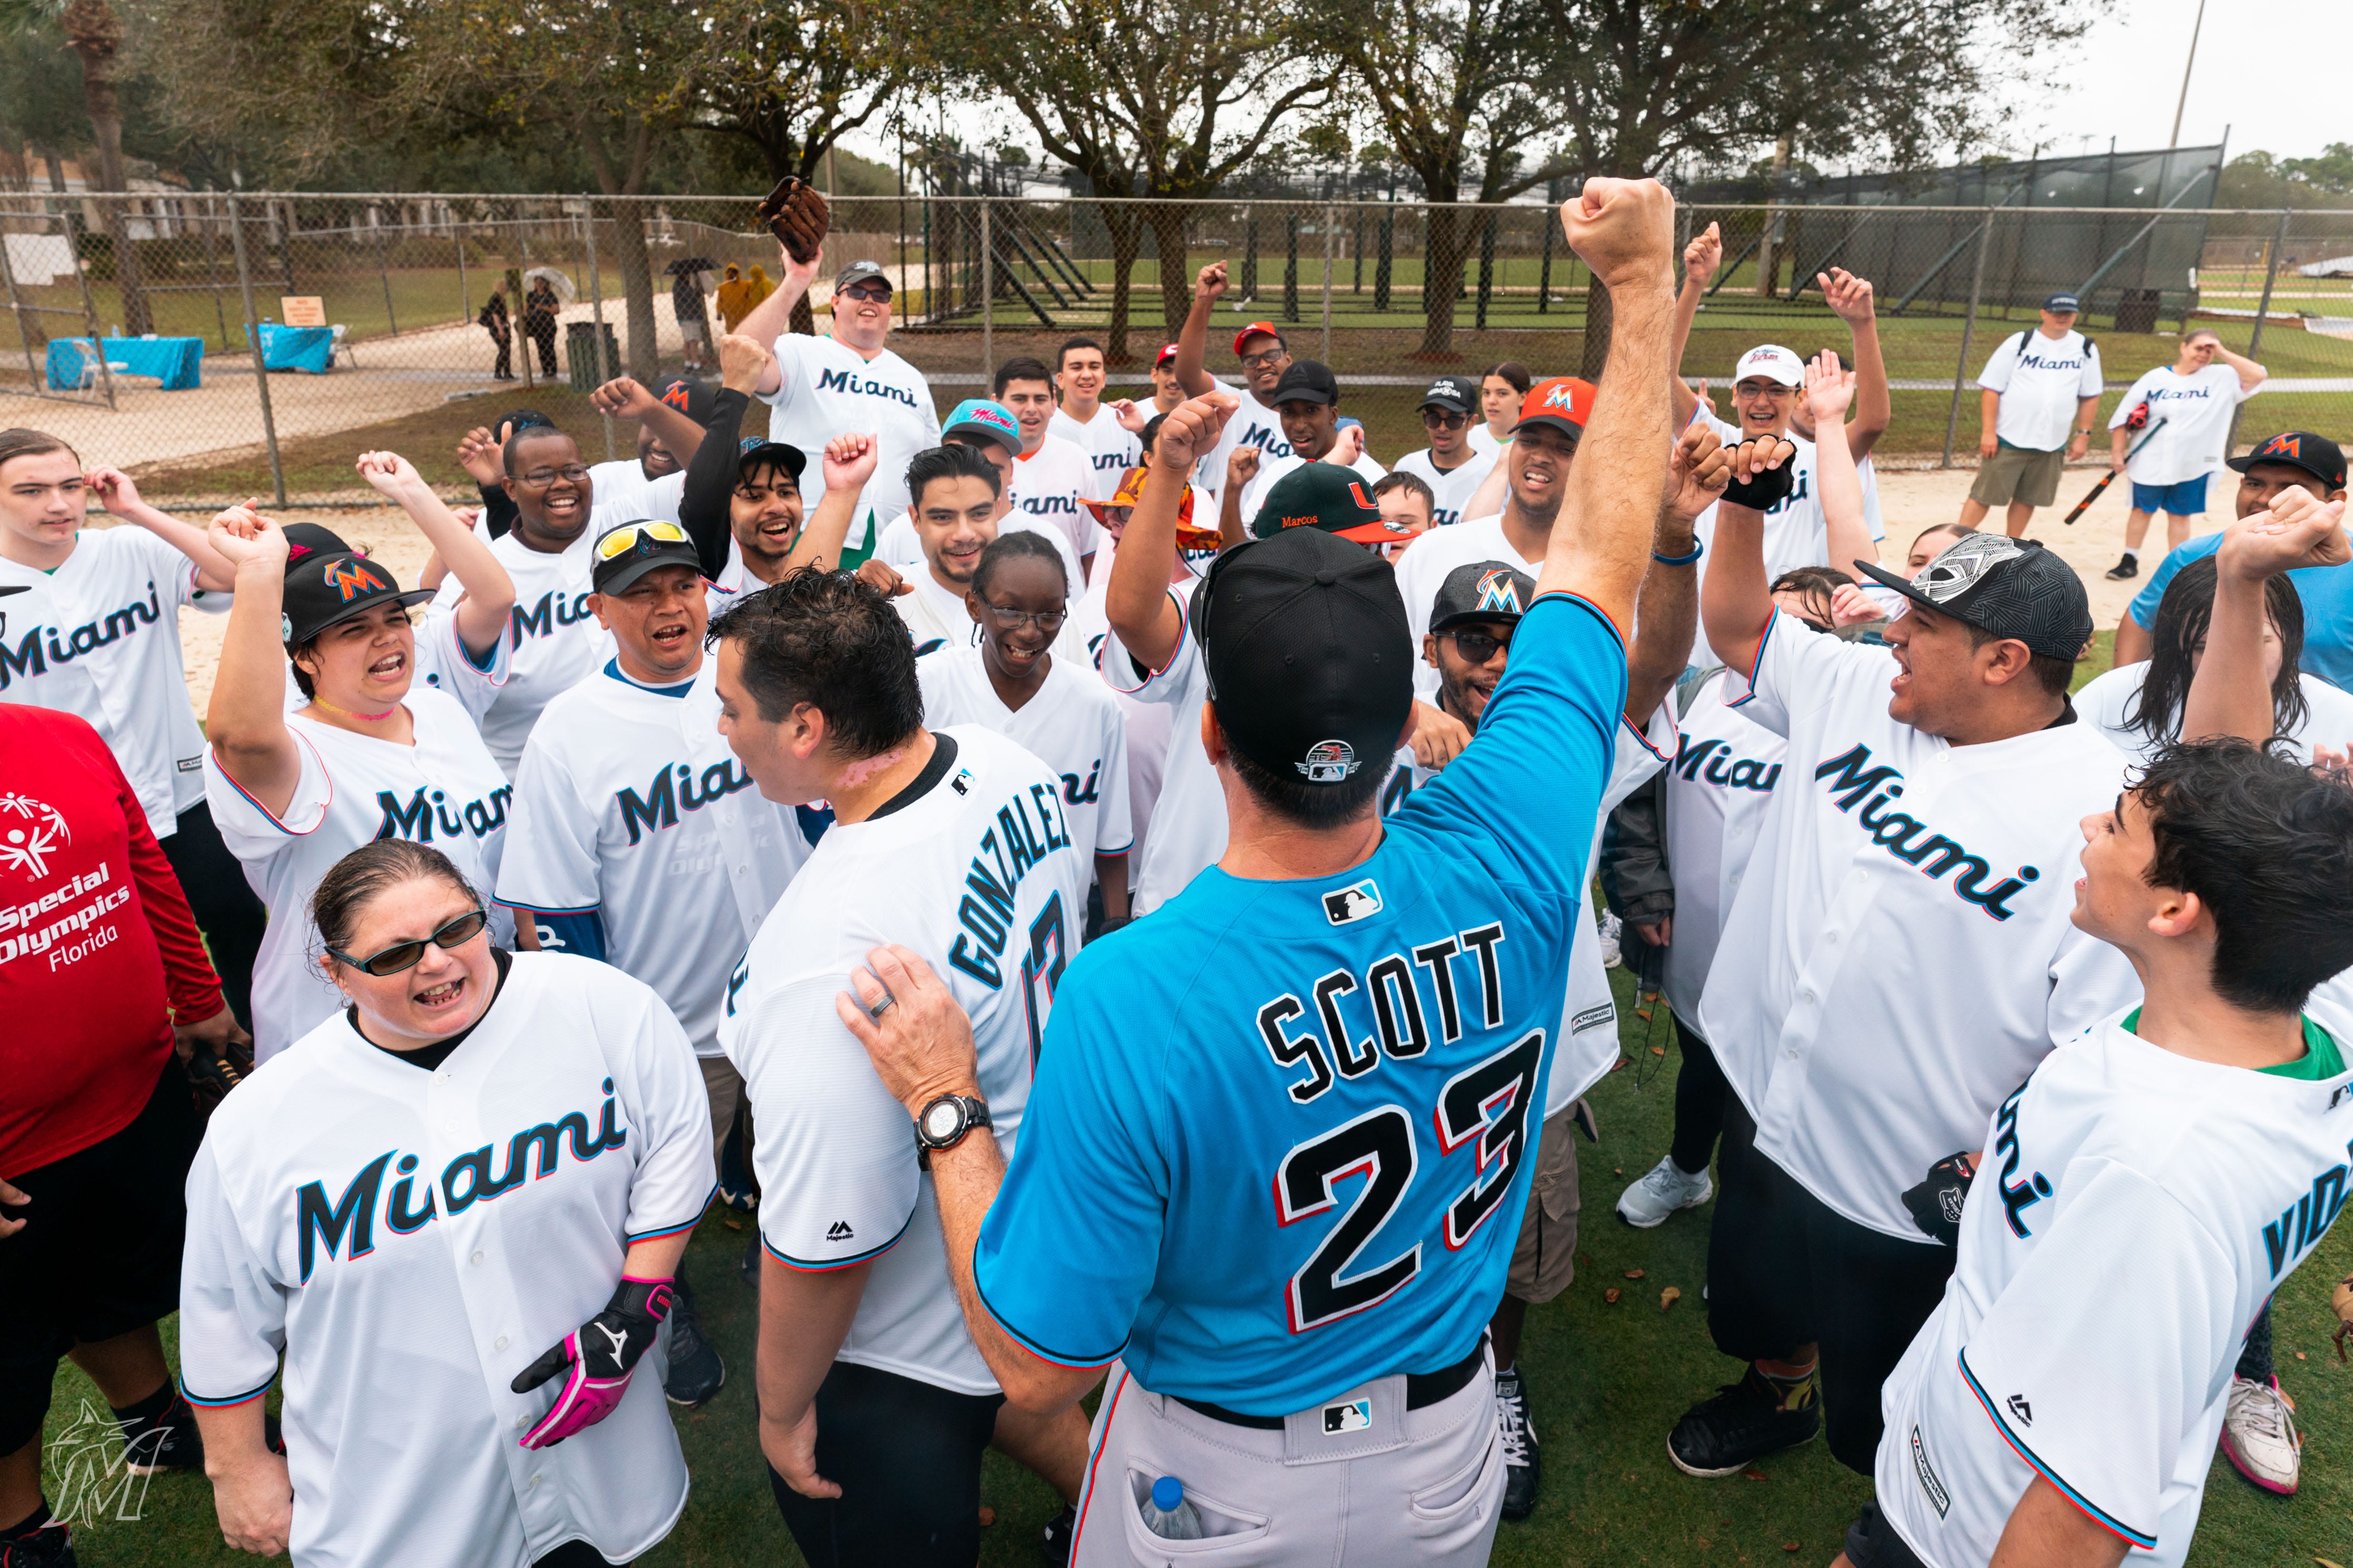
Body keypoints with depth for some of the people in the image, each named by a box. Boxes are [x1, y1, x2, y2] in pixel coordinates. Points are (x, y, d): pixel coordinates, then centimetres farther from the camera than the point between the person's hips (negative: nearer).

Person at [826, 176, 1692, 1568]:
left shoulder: (1131, 999, -37)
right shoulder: (1504, 865, -26)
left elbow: (1039, 1366, -25)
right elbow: (1608, 553, -11)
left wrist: (944, 1108, -16)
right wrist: (1645, 279, 0)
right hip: (1447, 1455, 4)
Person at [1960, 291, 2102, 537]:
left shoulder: (2086, 349, 6)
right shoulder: (2018, 343, -4)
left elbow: (2090, 396, 12)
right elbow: (1991, 388, -5)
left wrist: (2083, 434, 7)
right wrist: (1989, 431, -11)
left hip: (2052, 444, 3)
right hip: (2008, 440, -3)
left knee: (2027, 499, 9)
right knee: (1984, 496, -3)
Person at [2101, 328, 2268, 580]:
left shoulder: (2223, 378, 1)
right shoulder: (2155, 378, 0)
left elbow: (2258, 375, -14)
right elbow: (2123, 417, 2)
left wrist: (2223, 353, -13)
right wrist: (2117, 453, -3)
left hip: (2192, 465, 0)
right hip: (2149, 463, 0)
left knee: (2180, 515, 8)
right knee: (2142, 510, 10)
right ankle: (2129, 562, 20)